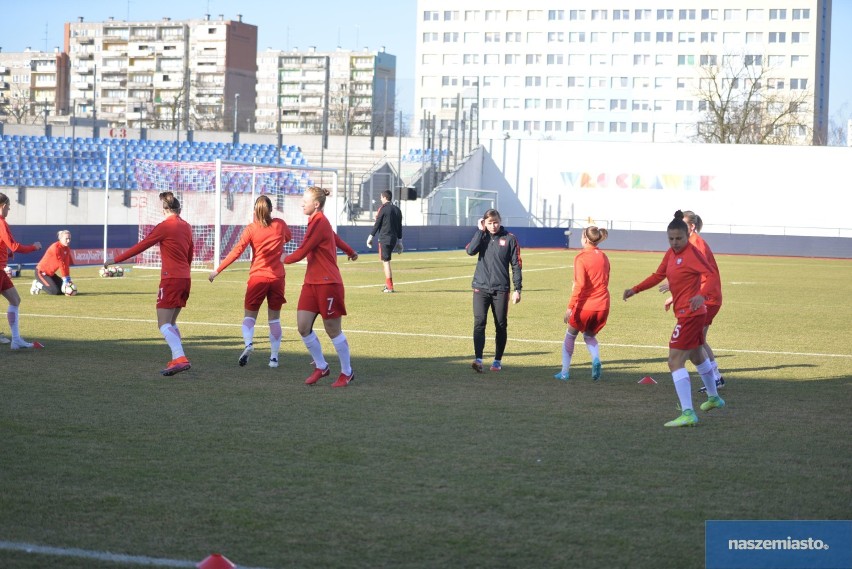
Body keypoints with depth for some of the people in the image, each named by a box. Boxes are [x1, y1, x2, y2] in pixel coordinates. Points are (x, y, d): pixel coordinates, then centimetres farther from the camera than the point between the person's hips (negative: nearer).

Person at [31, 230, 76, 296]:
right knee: (55, 291, -21)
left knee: (63, 289, 2)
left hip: (51, 273, 9)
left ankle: (41, 285, 15)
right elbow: (61, 264, -24)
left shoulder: (67, 249, 2)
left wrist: (68, 279, -9)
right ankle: (38, 285, 2)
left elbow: (67, 265, -1)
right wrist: (65, 280, -25)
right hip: (41, 272, -9)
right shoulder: (56, 247, -23)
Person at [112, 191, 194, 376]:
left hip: (171, 279, -8)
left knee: (164, 324, -10)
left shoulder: (164, 227, -9)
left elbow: (140, 247, -7)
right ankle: (177, 361, 14)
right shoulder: (186, 227, 13)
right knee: (171, 322, 18)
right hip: (185, 278, 8)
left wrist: (115, 260, -1)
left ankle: (180, 358, -26)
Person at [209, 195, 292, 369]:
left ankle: (248, 343, -19)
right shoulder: (280, 225, 2)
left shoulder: (251, 229, -6)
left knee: (249, 315, 8)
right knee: (274, 318, 10)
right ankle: (274, 356, 7)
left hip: (258, 276, -2)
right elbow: (289, 237, 24)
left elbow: (236, 251, -10)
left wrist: (217, 270, -6)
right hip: (277, 277, 2)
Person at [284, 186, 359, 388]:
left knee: (333, 330, 2)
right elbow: (335, 237, 30)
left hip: (328, 284, -8)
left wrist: (285, 259, 2)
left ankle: (347, 372, 16)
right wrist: (350, 252, 48)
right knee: (303, 327, 1)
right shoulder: (316, 221, 11)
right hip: (312, 282, 8)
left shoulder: (320, 223, -17)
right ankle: (321, 367, 17)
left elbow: (302, 252, -18)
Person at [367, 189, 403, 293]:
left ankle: (389, 287, -8)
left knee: (386, 261, -5)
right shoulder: (397, 209, 13)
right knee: (385, 260, 16)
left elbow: (377, 223, -8)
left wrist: (371, 236, -1)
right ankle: (387, 284, 14)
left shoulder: (383, 208, -7)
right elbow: (399, 226, 15)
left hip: (384, 238, -7)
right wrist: (399, 240, 20)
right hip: (394, 239, 7)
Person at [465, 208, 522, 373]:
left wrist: (517, 289, -3)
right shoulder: (482, 236, 6)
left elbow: (516, 265, 1)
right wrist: (480, 230, -10)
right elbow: (470, 250, -13)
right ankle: (478, 359, -18)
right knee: (479, 323, -11)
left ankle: (498, 360, 18)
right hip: (481, 288, 1)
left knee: (501, 325, 7)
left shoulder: (509, 239, 0)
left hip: (501, 289, -1)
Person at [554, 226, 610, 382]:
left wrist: (570, 307, -18)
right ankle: (596, 360, -6)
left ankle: (565, 372, 16)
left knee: (570, 336, 16)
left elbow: (579, 284, -18)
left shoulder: (581, 257, -10)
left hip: (584, 305, -5)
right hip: (602, 305, 5)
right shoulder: (604, 257, 8)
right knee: (590, 335, 23)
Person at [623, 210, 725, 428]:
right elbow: (658, 275, 18)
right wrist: (635, 290, 10)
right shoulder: (671, 253, 9)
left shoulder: (692, 253, -17)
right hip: (689, 313, 10)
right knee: (696, 356, 28)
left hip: (690, 313, -10)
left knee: (675, 361, -14)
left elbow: (709, 274, -26)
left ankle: (688, 413, -19)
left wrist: (702, 294, -43)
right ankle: (714, 398, 50)